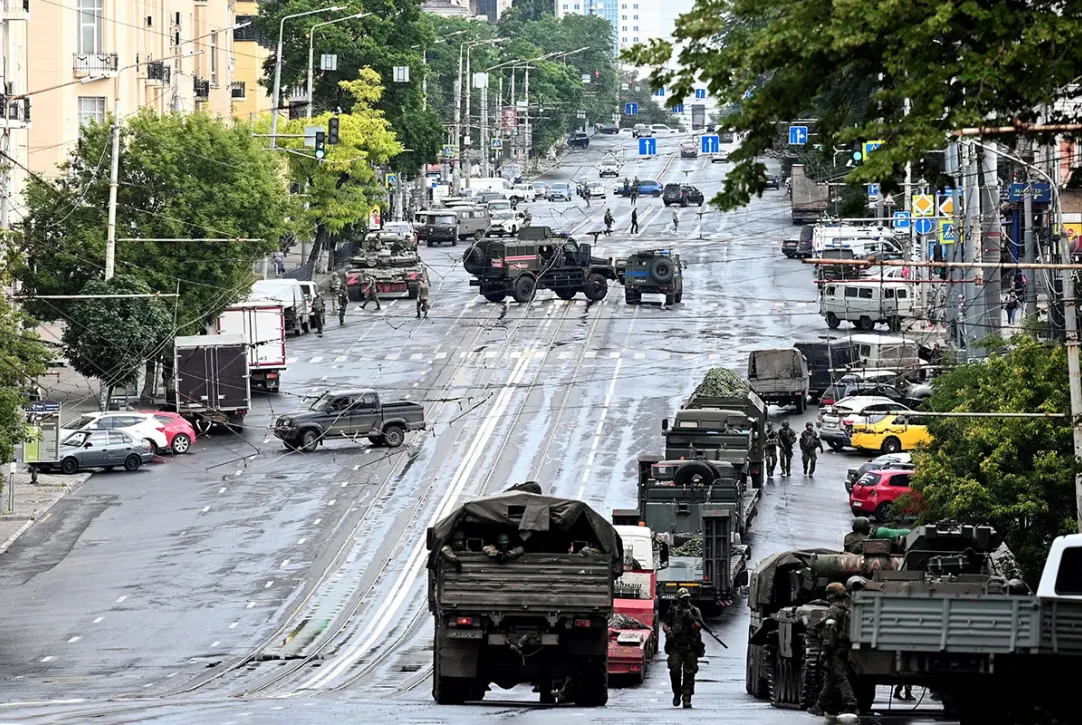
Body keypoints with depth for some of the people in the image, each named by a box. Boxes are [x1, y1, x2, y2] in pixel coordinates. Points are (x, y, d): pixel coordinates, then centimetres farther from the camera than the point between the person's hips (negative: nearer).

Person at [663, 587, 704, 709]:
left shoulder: (695, 611, 8)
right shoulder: (673, 611, 9)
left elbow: (698, 626, -3)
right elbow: (665, 624, 12)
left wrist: (691, 619, -20)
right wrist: (668, 632, -8)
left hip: (691, 648, 0)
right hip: (676, 647, 0)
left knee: (689, 673, -3)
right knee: (675, 670, -12)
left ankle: (687, 699, -1)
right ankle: (677, 694, 10)